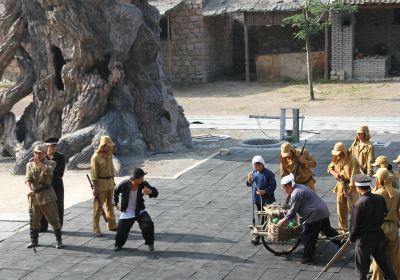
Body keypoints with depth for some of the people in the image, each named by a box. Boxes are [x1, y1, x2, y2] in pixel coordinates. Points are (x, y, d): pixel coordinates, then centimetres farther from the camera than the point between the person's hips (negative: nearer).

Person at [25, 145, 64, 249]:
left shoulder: (50, 163, 1)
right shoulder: (30, 165, 7)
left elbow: (48, 170, -22)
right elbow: (28, 179, -7)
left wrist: (38, 162, -27)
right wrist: (29, 189, -24)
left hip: (47, 195, -2)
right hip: (34, 196, 3)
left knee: (53, 219, -2)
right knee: (34, 220, 10)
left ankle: (59, 240, 7)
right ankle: (34, 240, 23)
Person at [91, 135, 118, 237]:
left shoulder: (109, 154, 5)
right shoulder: (95, 157, -16)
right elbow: (94, 174, -16)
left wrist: (113, 181, 17)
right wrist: (95, 188, -17)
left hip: (110, 182, 7)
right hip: (100, 183, -7)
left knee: (110, 204, 17)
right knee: (98, 206, -4)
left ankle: (112, 225, 29)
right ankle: (96, 230, 0)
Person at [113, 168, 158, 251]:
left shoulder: (143, 184, -15)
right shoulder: (124, 184, -18)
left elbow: (155, 193, -18)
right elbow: (116, 191, 4)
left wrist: (150, 191, -40)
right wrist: (115, 202, 15)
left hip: (139, 211, 1)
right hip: (127, 212, -1)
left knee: (148, 225, -21)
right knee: (122, 230, 2)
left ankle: (150, 243, -1)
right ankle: (118, 244, 34)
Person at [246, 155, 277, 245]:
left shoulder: (268, 173, -14)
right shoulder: (254, 172, 6)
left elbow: (273, 186, -14)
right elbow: (250, 184, 13)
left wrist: (265, 191, -25)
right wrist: (249, 180, -9)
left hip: (266, 199, -6)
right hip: (257, 199, 6)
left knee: (264, 217, -2)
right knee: (261, 216, 15)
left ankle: (258, 236, 1)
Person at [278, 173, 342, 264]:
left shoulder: (295, 194, -16)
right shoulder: (301, 187, 15)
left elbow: (293, 211, -11)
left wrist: (285, 220, 3)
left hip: (315, 215, -10)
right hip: (324, 211, 10)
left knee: (307, 236, -2)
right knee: (328, 230, 24)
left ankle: (307, 257, 4)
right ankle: (343, 243, 34)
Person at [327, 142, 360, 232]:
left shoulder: (352, 160, -19)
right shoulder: (337, 159, 3)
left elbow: (354, 176, -21)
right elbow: (330, 168, 15)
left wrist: (350, 190, -24)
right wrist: (334, 173, -8)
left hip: (351, 187, -7)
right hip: (340, 186, 7)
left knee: (352, 209, -9)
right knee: (341, 209, 12)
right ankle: (343, 228, 24)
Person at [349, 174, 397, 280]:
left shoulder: (359, 204, -21)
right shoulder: (380, 199, -7)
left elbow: (354, 224, -14)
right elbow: (385, 215, 4)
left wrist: (351, 238, 4)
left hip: (364, 240, -5)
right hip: (380, 236, 5)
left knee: (362, 271, 11)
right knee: (385, 265, 18)